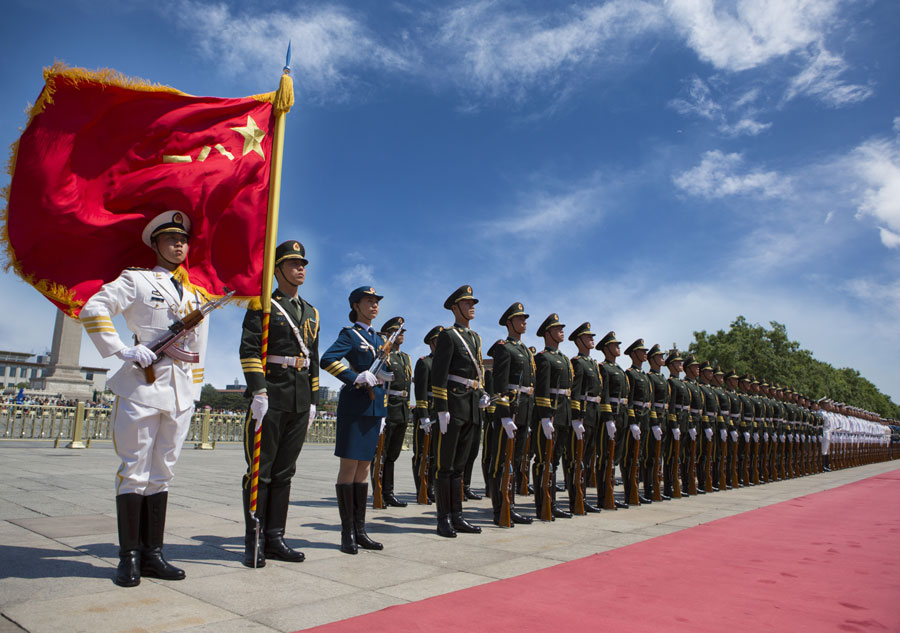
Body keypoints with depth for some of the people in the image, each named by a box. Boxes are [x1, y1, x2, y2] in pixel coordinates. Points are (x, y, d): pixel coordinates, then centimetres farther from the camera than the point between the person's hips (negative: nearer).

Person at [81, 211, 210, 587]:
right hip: (143, 386, -5)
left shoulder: (196, 295, 19)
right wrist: (123, 350, -13)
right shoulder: (136, 280, 5)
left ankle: (153, 554, 14)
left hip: (181, 393, 5)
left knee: (162, 472, 8)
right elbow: (93, 310, -4)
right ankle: (129, 557, 6)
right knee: (135, 471, -2)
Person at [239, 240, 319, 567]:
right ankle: (254, 543, 8)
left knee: (284, 472, 9)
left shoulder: (311, 312, 19)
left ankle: (274, 538, 16)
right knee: (261, 471, 0)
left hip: (300, 403, 6)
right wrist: (258, 391, -19)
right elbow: (249, 349, -10)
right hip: (270, 399, -6)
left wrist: (313, 401, 14)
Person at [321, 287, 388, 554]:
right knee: (349, 466, -3)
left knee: (364, 466, 9)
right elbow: (327, 360, -20)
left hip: (375, 406, 7)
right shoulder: (349, 334, -4)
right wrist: (356, 379, -22)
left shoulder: (378, 338, 18)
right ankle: (347, 533, 3)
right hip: (354, 405, -7)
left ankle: (360, 530, 15)